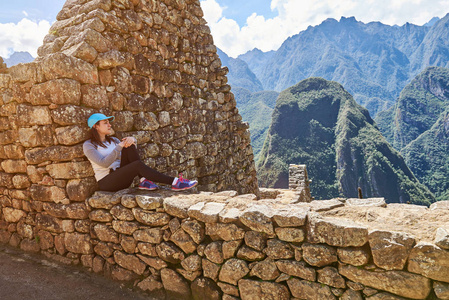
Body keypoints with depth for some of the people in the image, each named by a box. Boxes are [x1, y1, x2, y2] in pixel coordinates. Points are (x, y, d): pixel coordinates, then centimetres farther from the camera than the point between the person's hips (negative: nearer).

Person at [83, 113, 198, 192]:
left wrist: (132, 140, -14)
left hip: (121, 177, 6)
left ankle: (144, 181, -23)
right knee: (138, 165, -31)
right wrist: (119, 146, -19)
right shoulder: (88, 145, -2)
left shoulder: (112, 140, 19)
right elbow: (104, 163, -16)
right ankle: (174, 182, -34)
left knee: (130, 146, -16)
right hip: (106, 182, -6)